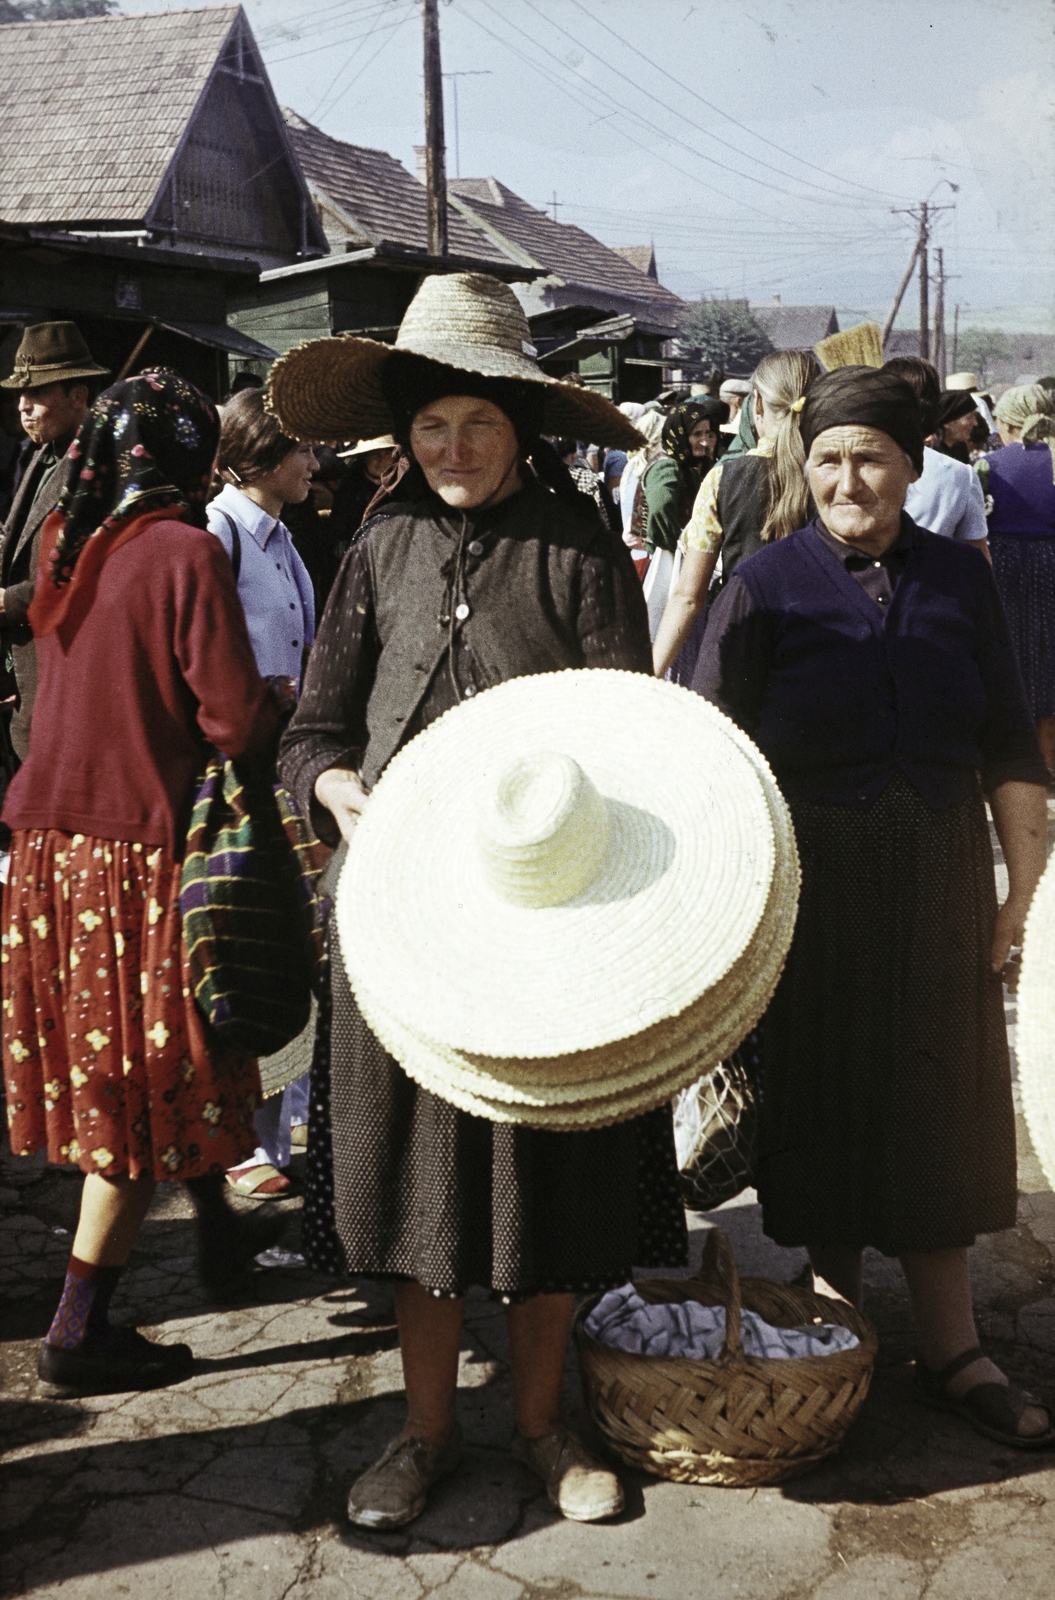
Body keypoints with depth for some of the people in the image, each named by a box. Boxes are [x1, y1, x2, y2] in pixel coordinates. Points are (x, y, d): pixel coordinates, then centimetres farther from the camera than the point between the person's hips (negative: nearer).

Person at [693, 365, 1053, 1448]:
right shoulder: (766, 586, -4)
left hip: (939, 890, 3)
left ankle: (950, 1354, 21)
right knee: (829, 1105, 8)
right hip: (813, 891, -2)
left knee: (938, 1112, 9)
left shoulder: (959, 578, 4)